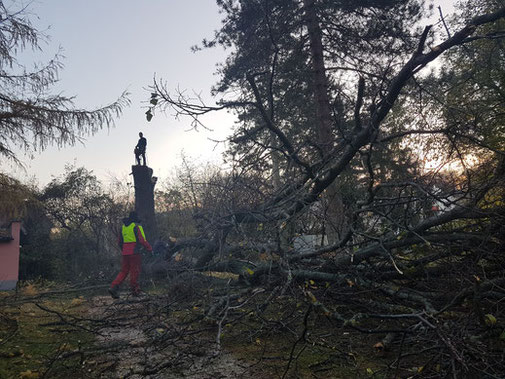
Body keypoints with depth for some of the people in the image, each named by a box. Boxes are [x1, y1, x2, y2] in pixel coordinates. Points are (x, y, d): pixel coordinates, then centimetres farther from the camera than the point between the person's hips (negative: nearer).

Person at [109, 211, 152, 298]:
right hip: (134, 253, -6)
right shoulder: (136, 226, -8)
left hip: (124, 253, 6)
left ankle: (114, 287, -1)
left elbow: (119, 241, 18)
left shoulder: (123, 226, 13)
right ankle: (135, 291, 10)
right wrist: (149, 248, -1)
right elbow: (142, 240, -13)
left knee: (123, 271, 13)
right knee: (134, 272, 3)